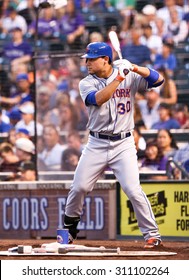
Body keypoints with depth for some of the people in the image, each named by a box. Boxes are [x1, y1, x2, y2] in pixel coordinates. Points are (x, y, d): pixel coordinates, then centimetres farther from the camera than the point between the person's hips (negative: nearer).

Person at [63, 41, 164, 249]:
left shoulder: (129, 77, 0)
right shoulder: (87, 84, 0)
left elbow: (158, 80, -10)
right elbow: (98, 99, -20)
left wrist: (137, 69, -25)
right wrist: (119, 78, -26)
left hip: (123, 144, -2)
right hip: (97, 144, 2)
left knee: (133, 189, -14)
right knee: (79, 187, -1)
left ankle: (152, 235, -6)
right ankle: (69, 229, 23)